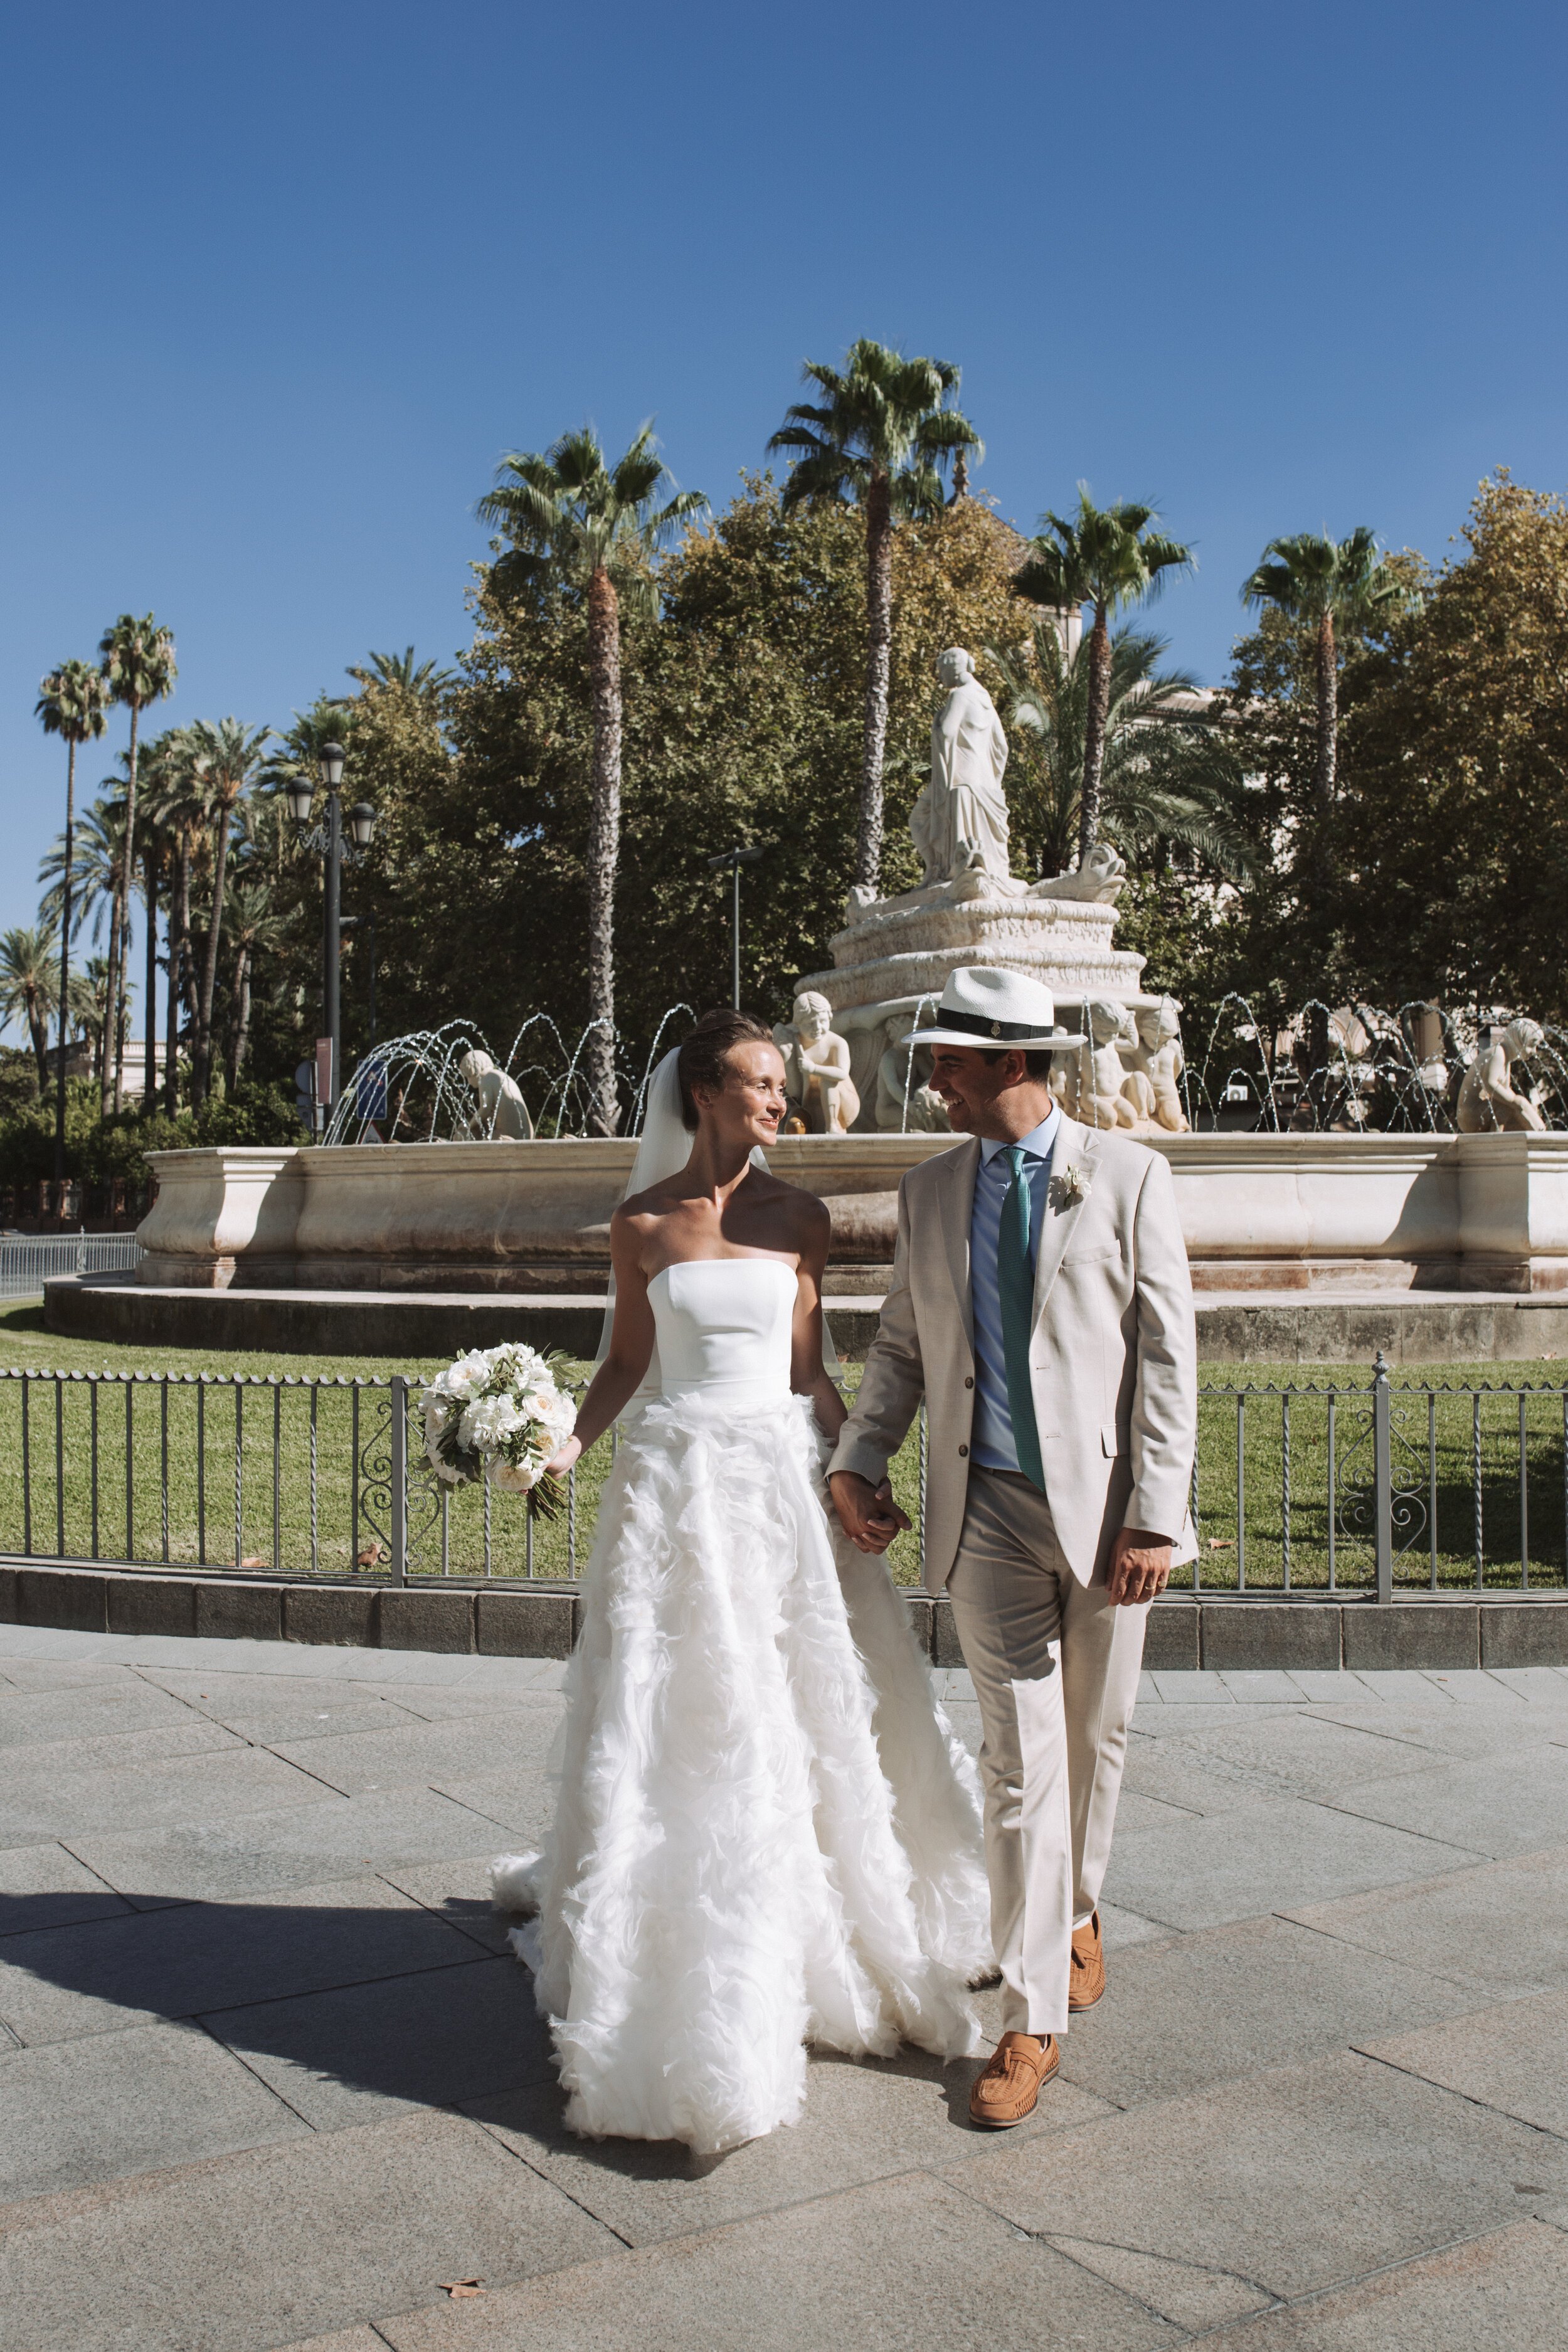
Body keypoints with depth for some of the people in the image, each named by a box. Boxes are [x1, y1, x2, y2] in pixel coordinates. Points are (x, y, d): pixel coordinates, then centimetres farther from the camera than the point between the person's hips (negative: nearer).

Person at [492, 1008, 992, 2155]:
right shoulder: (642, 1223, 1)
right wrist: (569, 1442, -7)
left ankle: (824, 1946, 30)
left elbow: (810, 1370, 4)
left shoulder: (799, 1219, 3)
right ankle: (671, 1981, 22)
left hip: (784, 1479, 1)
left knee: (804, 1709, 7)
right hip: (678, 1480, -1)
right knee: (672, 1726, 4)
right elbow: (627, 1359, 8)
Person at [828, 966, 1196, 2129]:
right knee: (1020, 1758, 1)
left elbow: (1168, 1355, -6)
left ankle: (1075, 1911, 42)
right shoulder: (930, 1191, 7)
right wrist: (859, 1459, -1)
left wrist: (1155, 1516, -12)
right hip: (987, 1510, 1)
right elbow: (902, 1345, 13)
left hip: (1106, 1505, -1)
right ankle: (1034, 2019, 11)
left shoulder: (1129, 1176, -4)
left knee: (1095, 1742, 14)